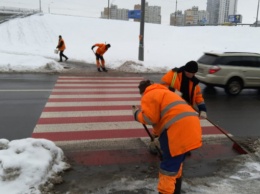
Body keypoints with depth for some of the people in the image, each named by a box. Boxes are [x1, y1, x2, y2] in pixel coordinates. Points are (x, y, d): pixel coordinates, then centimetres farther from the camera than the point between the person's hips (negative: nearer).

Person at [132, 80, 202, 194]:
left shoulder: (149, 96, 3)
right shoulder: (163, 92, 32)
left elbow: (149, 117, -6)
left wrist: (137, 114, 12)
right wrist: (156, 132, 38)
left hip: (179, 130, -10)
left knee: (168, 168, -3)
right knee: (176, 163, 26)